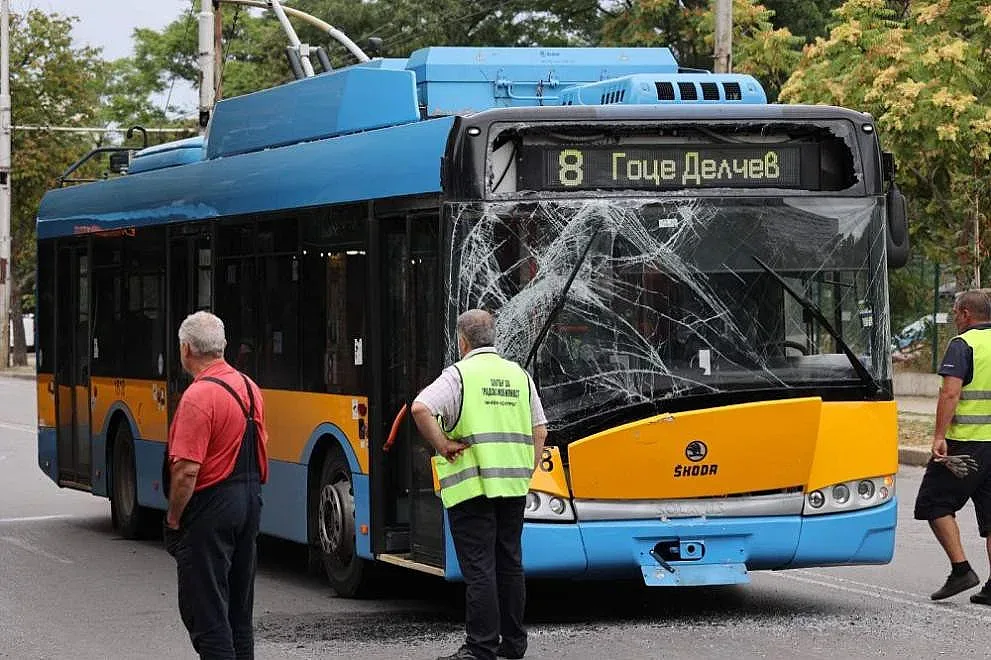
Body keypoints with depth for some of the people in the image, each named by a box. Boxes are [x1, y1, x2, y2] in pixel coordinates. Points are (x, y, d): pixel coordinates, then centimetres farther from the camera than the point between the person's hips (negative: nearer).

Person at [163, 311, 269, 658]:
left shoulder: (198, 397, -19)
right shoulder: (250, 387, 8)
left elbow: (187, 470, -21)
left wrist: (173, 519, -11)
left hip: (211, 507, -9)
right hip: (250, 499, 9)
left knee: (203, 608, -4)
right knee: (239, 608, 16)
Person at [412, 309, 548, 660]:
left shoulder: (459, 374, -6)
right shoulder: (519, 375, 11)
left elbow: (421, 408, -22)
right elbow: (540, 432, 12)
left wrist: (442, 445, -11)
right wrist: (525, 474, 15)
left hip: (471, 485, -5)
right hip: (513, 486, 5)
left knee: (478, 568, -4)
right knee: (510, 563, 14)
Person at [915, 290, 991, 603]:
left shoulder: (963, 345, -7)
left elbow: (950, 393, -18)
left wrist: (939, 436, -20)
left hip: (966, 440, -7)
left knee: (935, 502, 4)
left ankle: (961, 569, -6)